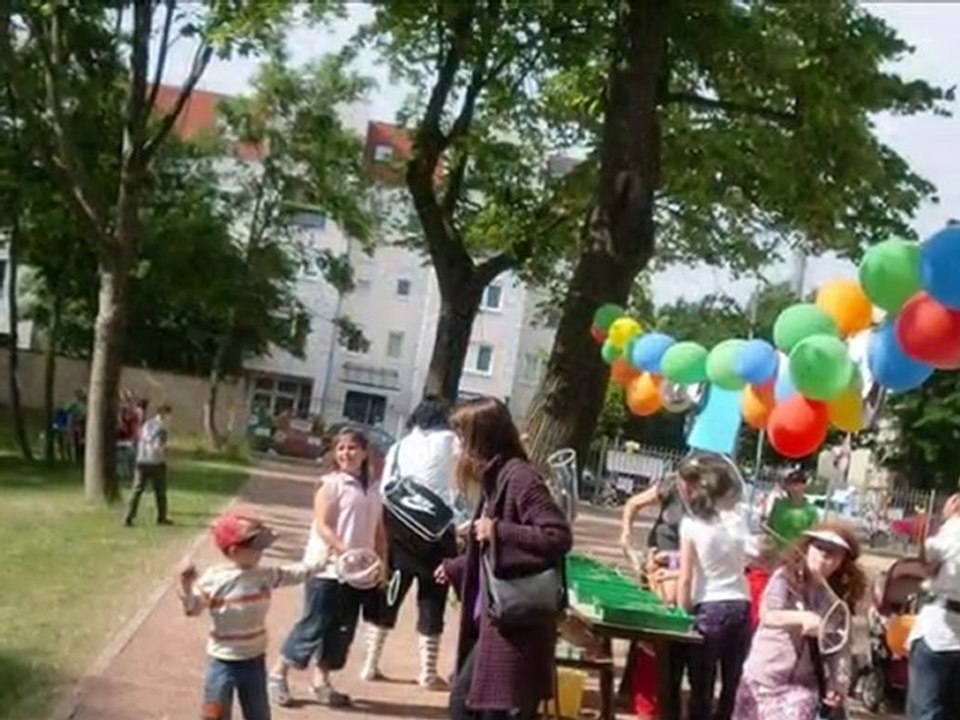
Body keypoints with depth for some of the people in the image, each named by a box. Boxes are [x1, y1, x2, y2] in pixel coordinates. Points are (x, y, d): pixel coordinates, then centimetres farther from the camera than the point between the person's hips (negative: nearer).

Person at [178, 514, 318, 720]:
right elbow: (192, 608, -15)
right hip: (223, 662, -4)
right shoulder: (214, 578, -16)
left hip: (254, 660, 4)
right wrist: (187, 585, -32)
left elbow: (297, 573, 7)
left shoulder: (265, 575, -2)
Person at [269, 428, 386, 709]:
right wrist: (345, 552, -24)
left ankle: (322, 681, 24)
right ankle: (279, 673, 14)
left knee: (342, 630, 11)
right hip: (328, 568, -6)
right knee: (313, 625, -2)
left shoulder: (374, 488, 10)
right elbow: (322, 526, -15)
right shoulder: (332, 483, -8)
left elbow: (378, 531, 14)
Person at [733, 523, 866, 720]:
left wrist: (838, 682, -21)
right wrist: (801, 618, -45)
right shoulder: (785, 578, -10)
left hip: (802, 683, 1)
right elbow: (768, 615, -26)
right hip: (763, 676, -1)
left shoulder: (839, 597, -1)